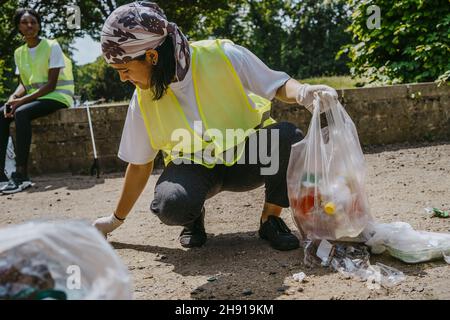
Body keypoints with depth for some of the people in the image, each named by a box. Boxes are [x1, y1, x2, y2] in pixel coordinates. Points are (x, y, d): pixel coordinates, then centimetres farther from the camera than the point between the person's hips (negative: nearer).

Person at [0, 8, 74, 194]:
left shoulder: (52, 46, -8)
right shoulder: (19, 53, 11)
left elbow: (51, 84, -14)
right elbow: (23, 83, 10)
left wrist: (23, 100, -22)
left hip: (58, 96, -6)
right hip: (34, 97, 6)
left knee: (21, 113, -32)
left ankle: (22, 175, -33)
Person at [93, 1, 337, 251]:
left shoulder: (223, 57, -20)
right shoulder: (143, 99, -10)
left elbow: (279, 85, -11)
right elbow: (139, 165, 2)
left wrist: (302, 92, -35)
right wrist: (116, 219, 10)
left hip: (246, 156, 0)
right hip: (193, 168, 1)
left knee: (287, 137, -32)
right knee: (171, 204, -33)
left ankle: (271, 219, -7)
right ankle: (193, 217, 6)